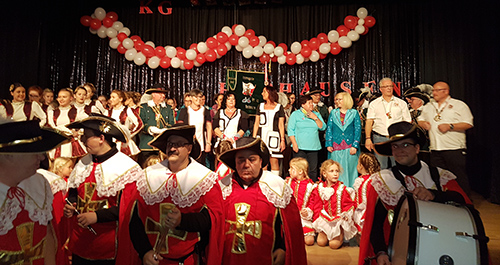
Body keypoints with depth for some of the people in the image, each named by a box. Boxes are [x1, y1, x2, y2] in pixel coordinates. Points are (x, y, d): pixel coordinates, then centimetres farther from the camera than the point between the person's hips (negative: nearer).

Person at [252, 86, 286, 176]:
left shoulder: (279, 107, 7)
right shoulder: (260, 106, 15)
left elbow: (281, 125, 5)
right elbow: (256, 123, 13)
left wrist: (282, 140, 0)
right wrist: (253, 138, 6)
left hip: (273, 137, -2)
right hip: (261, 137, 2)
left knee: (274, 161, -5)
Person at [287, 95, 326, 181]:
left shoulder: (316, 114, 16)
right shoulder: (295, 114, 5)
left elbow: (323, 127, 7)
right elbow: (291, 130, -1)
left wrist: (315, 118, -4)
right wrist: (294, 144, -9)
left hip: (314, 147, 3)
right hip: (300, 148, -3)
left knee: (313, 170, 4)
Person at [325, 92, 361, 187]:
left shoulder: (354, 113, 5)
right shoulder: (333, 113, 11)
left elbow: (357, 130, 0)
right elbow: (329, 129, 8)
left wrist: (355, 146, -8)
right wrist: (328, 144, -1)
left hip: (350, 147, -1)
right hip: (336, 147, 1)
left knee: (350, 169, 2)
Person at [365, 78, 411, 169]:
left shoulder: (402, 103, 8)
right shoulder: (373, 104, 7)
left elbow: (407, 123, 8)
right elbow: (369, 121, 2)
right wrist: (368, 138, -7)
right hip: (379, 139, 0)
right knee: (380, 168, 3)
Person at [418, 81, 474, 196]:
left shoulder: (459, 105, 1)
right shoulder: (428, 107, 16)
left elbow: (469, 124, -6)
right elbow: (420, 119, 25)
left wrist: (450, 126, -17)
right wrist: (423, 123, 3)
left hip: (455, 149, -5)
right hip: (435, 151, 5)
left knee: (459, 179, -2)